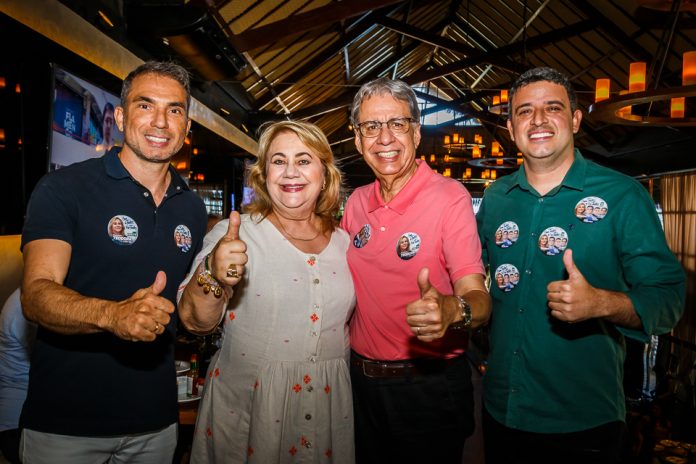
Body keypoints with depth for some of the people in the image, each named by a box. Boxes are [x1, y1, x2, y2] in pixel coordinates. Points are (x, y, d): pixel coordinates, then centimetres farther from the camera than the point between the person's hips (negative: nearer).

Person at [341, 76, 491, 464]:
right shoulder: (357, 202, 1)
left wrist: (451, 310, -43)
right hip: (362, 379, 5)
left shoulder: (450, 197, -16)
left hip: (429, 387, -5)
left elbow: (478, 298, -22)